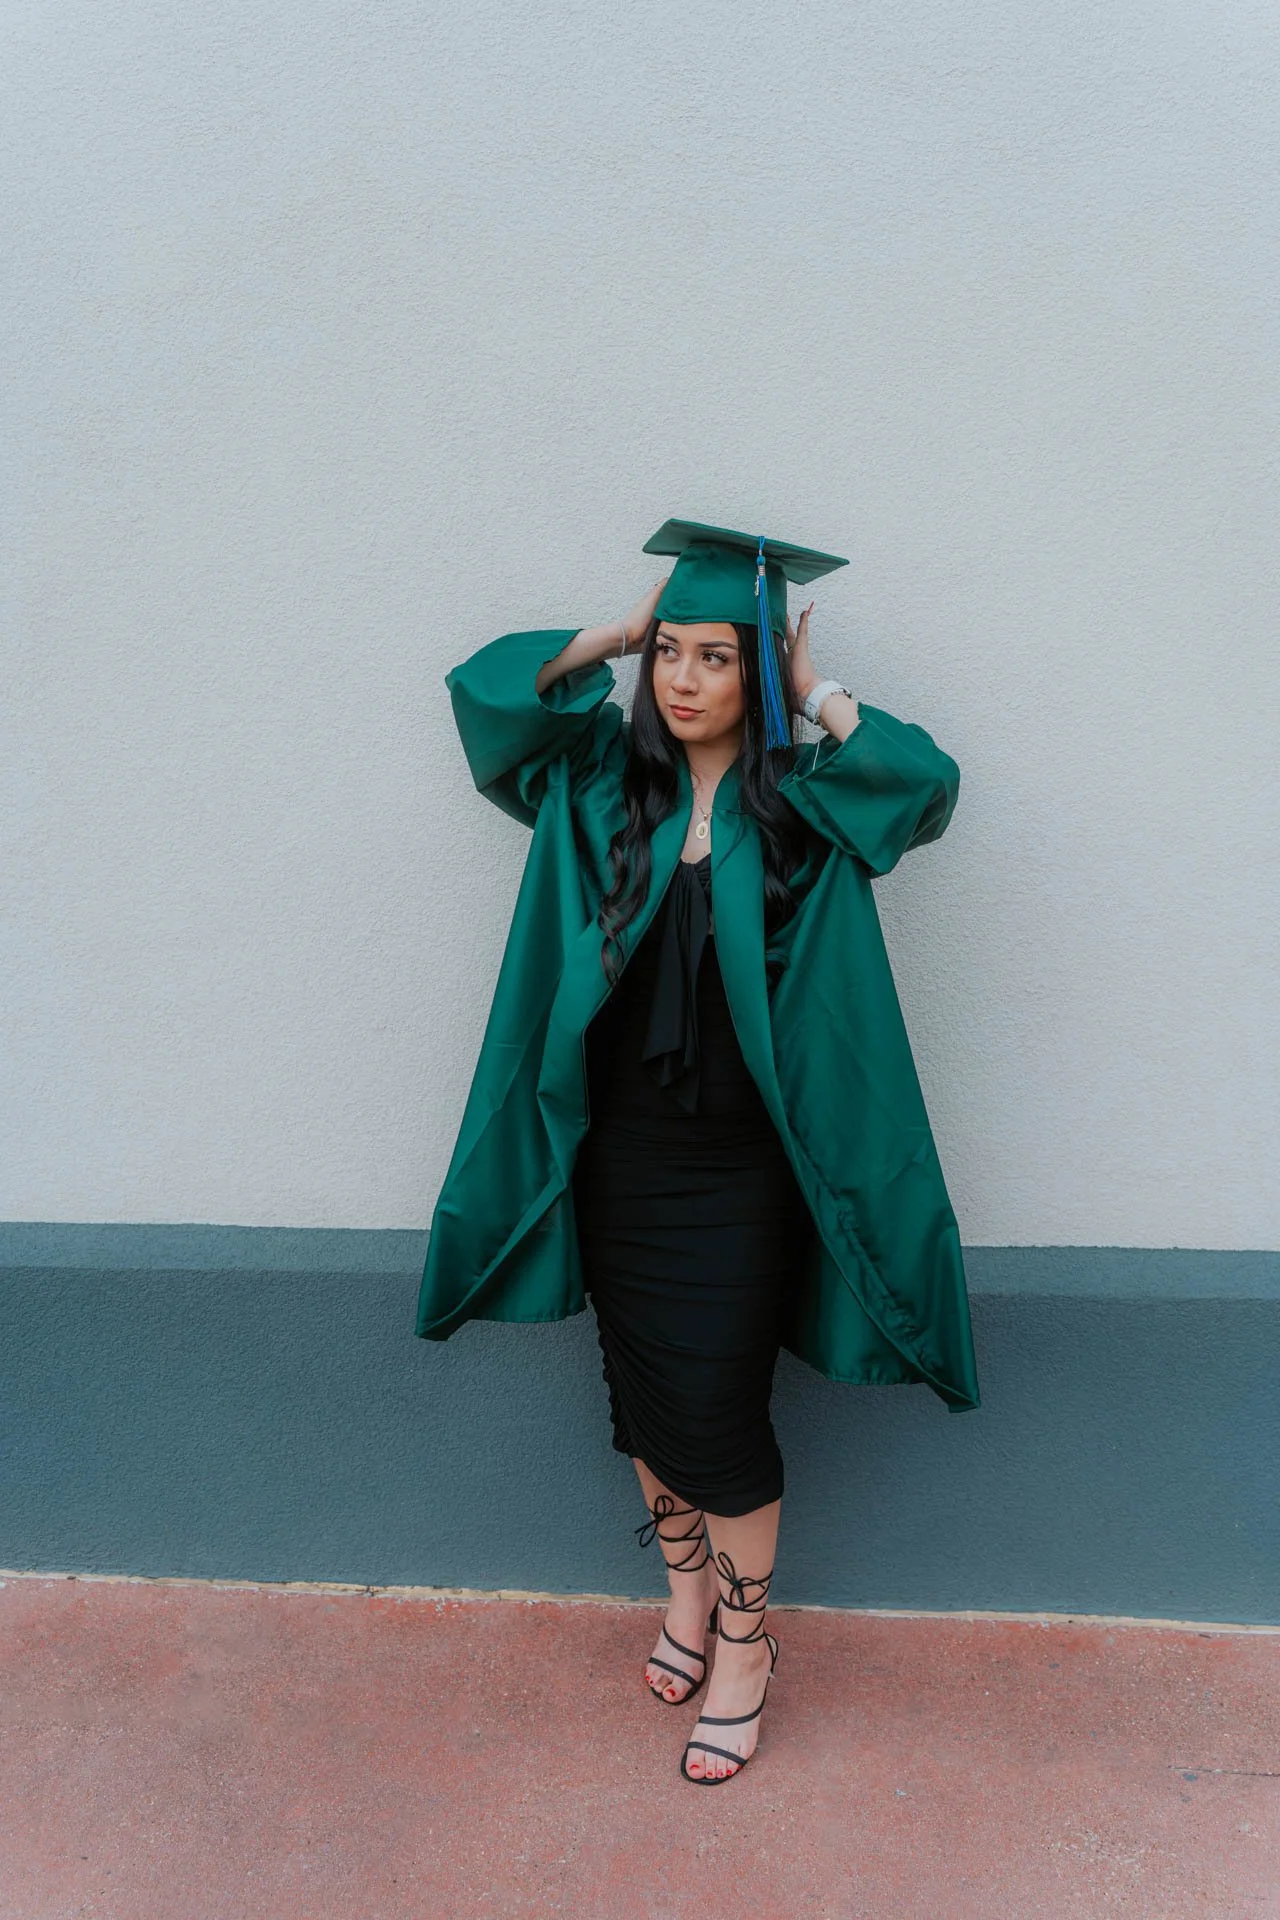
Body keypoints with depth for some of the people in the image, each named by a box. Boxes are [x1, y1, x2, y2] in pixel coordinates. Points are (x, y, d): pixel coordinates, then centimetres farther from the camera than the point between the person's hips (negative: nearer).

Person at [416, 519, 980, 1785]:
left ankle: (743, 1641, 29)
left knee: (717, 1413, 4)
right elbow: (483, 688, 0)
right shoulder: (604, 779, 2)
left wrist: (818, 698, -10)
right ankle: (687, 1592, 41)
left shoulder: (803, 804, -5)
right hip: (617, 1151, 3)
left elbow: (929, 781, -21)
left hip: (738, 1167, -3)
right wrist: (614, 635, -2)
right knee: (643, 1397, 16)